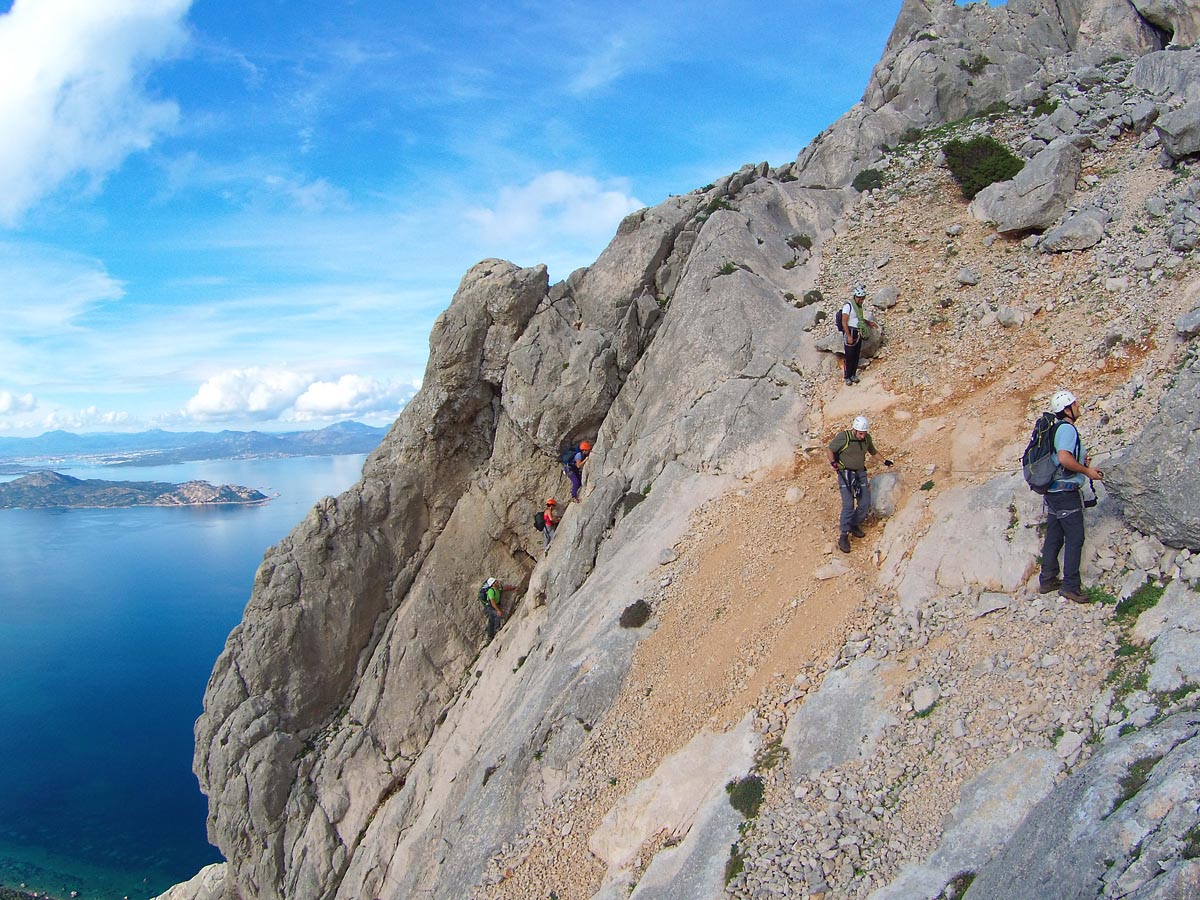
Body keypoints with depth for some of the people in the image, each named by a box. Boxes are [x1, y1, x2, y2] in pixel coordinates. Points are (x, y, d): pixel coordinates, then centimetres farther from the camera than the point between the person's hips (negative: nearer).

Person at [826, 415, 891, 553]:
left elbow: (873, 451, 23)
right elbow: (829, 449, -6)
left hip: (861, 473, 5)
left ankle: (854, 525, 23)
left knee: (865, 504, -1)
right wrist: (833, 462, -20)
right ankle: (843, 535, -10)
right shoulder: (843, 437, -14)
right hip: (845, 473, -5)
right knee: (848, 504, -15)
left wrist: (884, 460, 26)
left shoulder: (867, 438, 4)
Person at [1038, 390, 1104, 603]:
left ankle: (1047, 580, 21)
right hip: (1066, 492, -10)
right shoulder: (1067, 429, -15)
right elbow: (1064, 458, -29)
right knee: (1075, 538, -4)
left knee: (1054, 537, 14)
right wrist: (1087, 470, -17)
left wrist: (1081, 460, 13)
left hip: (1053, 490, 10)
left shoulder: (1057, 429, 15)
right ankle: (1070, 586, -2)